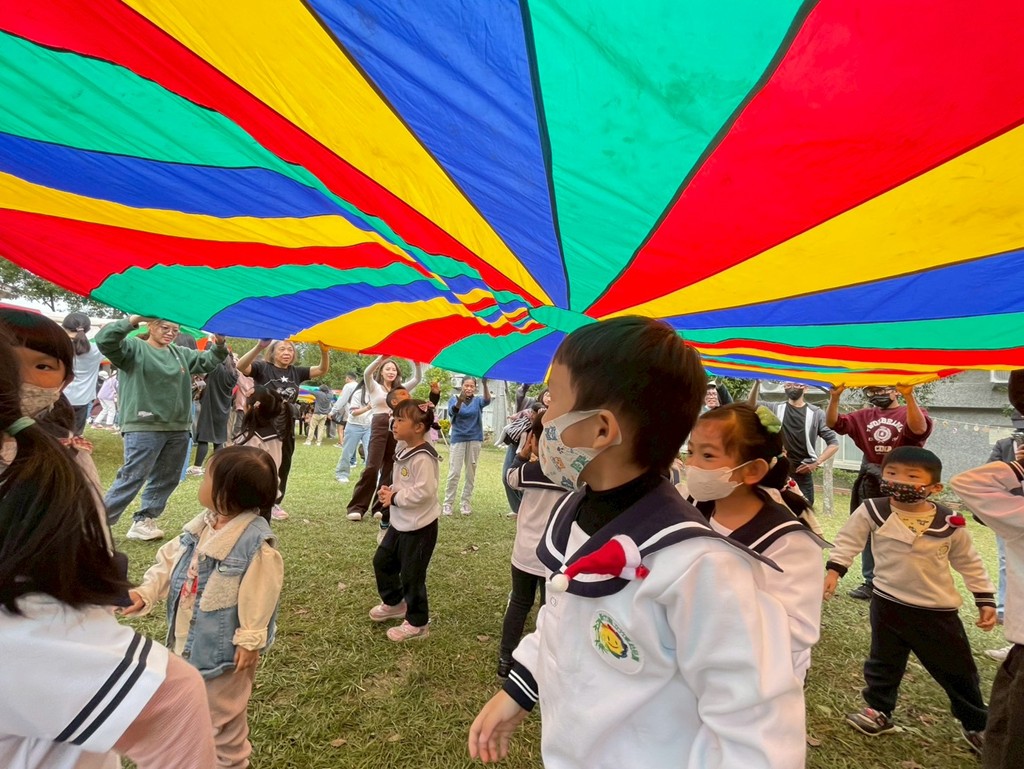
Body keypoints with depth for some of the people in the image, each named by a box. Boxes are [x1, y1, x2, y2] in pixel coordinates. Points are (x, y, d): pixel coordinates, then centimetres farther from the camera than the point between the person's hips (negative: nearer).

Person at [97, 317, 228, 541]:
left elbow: (208, 361, 18)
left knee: (166, 480, 11)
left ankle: (143, 522, 22)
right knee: (132, 478, -5)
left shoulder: (181, 353, 13)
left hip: (177, 429, 7)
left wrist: (219, 345, -3)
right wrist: (134, 319, -25)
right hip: (143, 428, -6)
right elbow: (104, 340, -18)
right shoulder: (134, 347, -3)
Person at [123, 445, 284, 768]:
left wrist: (250, 641, -19)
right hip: (190, 637, 8)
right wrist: (145, 592, -11)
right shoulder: (201, 525, -6)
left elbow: (258, 597, -25)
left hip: (223, 646, -8)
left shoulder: (258, 545, -31)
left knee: (222, 713, 15)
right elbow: (170, 561, 2)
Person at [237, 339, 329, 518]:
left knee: (283, 466, 15)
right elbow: (241, 366, -25)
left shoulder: (296, 372, 4)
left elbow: (323, 370, 0)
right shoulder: (262, 368, -7)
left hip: (286, 429, 5)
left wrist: (324, 351, -19)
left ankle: (275, 503, 31)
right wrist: (259, 347, -40)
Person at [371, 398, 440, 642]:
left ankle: (417, 624, 24)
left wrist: (394, 498, -19)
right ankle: (394, 603, 45)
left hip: (419, 527, -10)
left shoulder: (423, 457, -25)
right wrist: (389, 491, -3)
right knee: (382, 561, 21)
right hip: (400, 523, 10)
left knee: (411, 574, 4)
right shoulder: (404, 451, 5)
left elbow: (424, 492, -30)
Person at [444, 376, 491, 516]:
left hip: (475, 439, 2)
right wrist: (460, 400, -43)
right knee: (454, 472, -5)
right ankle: (448, 503, 4)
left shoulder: (477, 401, 3)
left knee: (471, 473, 6)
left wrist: (485, 385, -38)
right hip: (458, 439, -2)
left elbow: (487, 401, -20)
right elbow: (453, 411, -21)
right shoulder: (454, 399, 1)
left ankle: (466, 503, 15)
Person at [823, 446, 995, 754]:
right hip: (888, 603, 0)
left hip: (939, 609, 1)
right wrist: (833, 569, -15)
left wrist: (986, 600, 4)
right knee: (883, 661, 15)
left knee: (958, 669, 17)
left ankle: (976, 724, 42)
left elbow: (969, 563, 5)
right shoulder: (872, 511, -15)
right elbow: (848, 539, -5)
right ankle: (879, 710, 36)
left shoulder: (950, 523, -10)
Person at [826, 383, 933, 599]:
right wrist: (835, 397, -15)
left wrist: (909, 396, -37)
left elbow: (919, 429, -25)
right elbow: (834, 423, 1)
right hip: (870, 483, 5)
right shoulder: (864, 416, 11)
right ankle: (871, 581, 24)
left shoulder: (910, 413, -2)